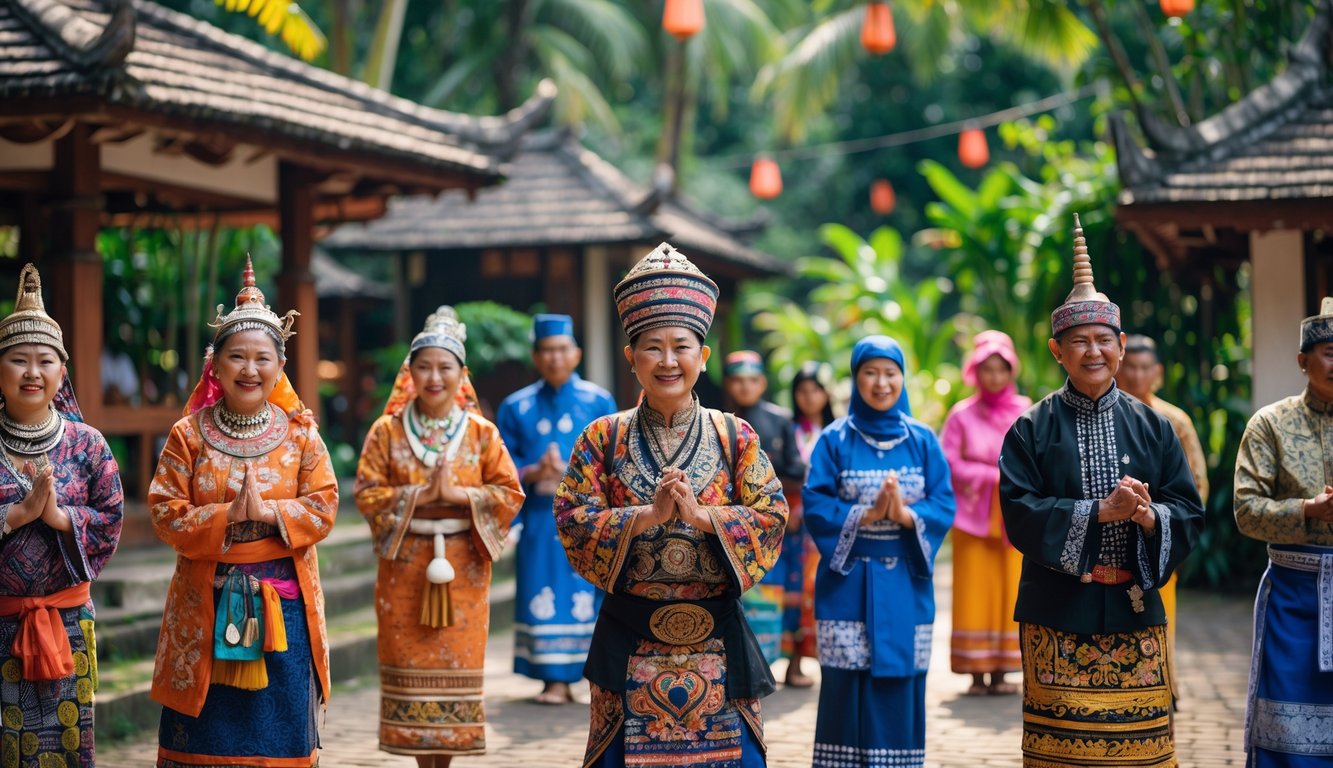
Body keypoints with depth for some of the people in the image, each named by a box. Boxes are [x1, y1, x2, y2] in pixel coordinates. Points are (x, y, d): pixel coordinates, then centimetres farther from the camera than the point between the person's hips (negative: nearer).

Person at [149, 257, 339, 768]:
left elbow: (323, 508, -3)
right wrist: (227, 515, -19)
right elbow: (165, 514, -5)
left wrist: (269, 512, -19)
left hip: (282, 603, 0)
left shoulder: (299, 433, 2)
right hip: (207, 605, 0)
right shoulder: (189, 435, 0)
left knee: (279, 724, 6)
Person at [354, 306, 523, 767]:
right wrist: (421, 495, -15)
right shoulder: (387, 431, 2)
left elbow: (511, 494, 0)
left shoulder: (482, 433, 3)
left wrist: (458, 494, -14)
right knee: (410, 662, 0)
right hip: (405, 565, 0)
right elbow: (366, 493, -2)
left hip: (463, 565, 0)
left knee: (455, 661, 1)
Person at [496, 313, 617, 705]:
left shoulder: (599, 402, 4)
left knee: (585, 594, -5)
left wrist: (570, 475, -16)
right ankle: (554, 679, 3)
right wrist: (533, 473, -15)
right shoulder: (516, 407, 8)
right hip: (538, 519, 1)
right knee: (542, 595, -3)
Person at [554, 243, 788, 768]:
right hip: (631, 645, 0)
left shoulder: (734, 438, 3)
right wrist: (647, 515, -18)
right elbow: (573, 522, -6)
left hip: (717, 642, 1)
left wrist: (702, 514, -18)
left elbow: (772, 521, -4)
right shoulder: (603, 439, 3)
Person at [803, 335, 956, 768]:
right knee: (846, 686, -3)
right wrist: (865, 516, -19)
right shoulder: (835, 440, 3)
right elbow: (814, 504, -6)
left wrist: (907, 516, -18)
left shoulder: (923, 441, 8)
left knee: (901, 685, 3)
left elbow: (945, 505, 1)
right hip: (848, 580, -2)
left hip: (906, 583, 2)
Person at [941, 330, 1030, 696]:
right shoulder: (962, 415, 1)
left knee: (1010, 591, 0)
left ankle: (1001, 672, 5)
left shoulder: (1026, 413, 4)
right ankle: (977, 674, 2)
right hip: (973, 516, -1)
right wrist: (991, 476, -11)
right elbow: (947, 462, -4)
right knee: (975, 593, -2)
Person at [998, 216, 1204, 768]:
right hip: (1058, 614, -2)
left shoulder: (1151, 427, 9)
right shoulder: (1032, 429, 2)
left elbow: (1190, 513, 5)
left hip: (1135, 612, 2)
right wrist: (1097, 511, -17)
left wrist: (1151, 516, -17)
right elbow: (1019, 513, -9)